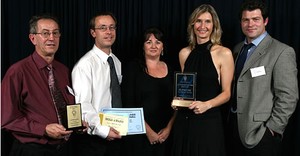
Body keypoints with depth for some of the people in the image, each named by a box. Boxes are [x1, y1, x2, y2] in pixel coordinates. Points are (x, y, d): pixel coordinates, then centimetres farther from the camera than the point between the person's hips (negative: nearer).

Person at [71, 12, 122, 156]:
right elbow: (82, 105, -20)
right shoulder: (85, 64, -14)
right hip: (92, 137, -6)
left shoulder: (117, 63, 9)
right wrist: (102, 130, -23)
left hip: (114, 135, 6)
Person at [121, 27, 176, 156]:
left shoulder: (170, 70, 7)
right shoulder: (133, 68, -3)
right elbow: (129, 104, -8)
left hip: (164, 135, 3)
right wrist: (148, 130, -11)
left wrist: (169, 128, -5)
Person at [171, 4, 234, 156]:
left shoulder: (224, 53, -5)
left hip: (209, 121, -3)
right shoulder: (184, 53, 6)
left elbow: (226, 93, -5)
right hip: (184, 120, 4)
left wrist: (207, 105, -21)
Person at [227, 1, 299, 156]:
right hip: (235, 127, 6)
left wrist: (273, 128, -14)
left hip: (260, 132, -6)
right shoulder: (237, 49, 11)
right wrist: (231, 118, 8)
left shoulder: (282, 52, -11)